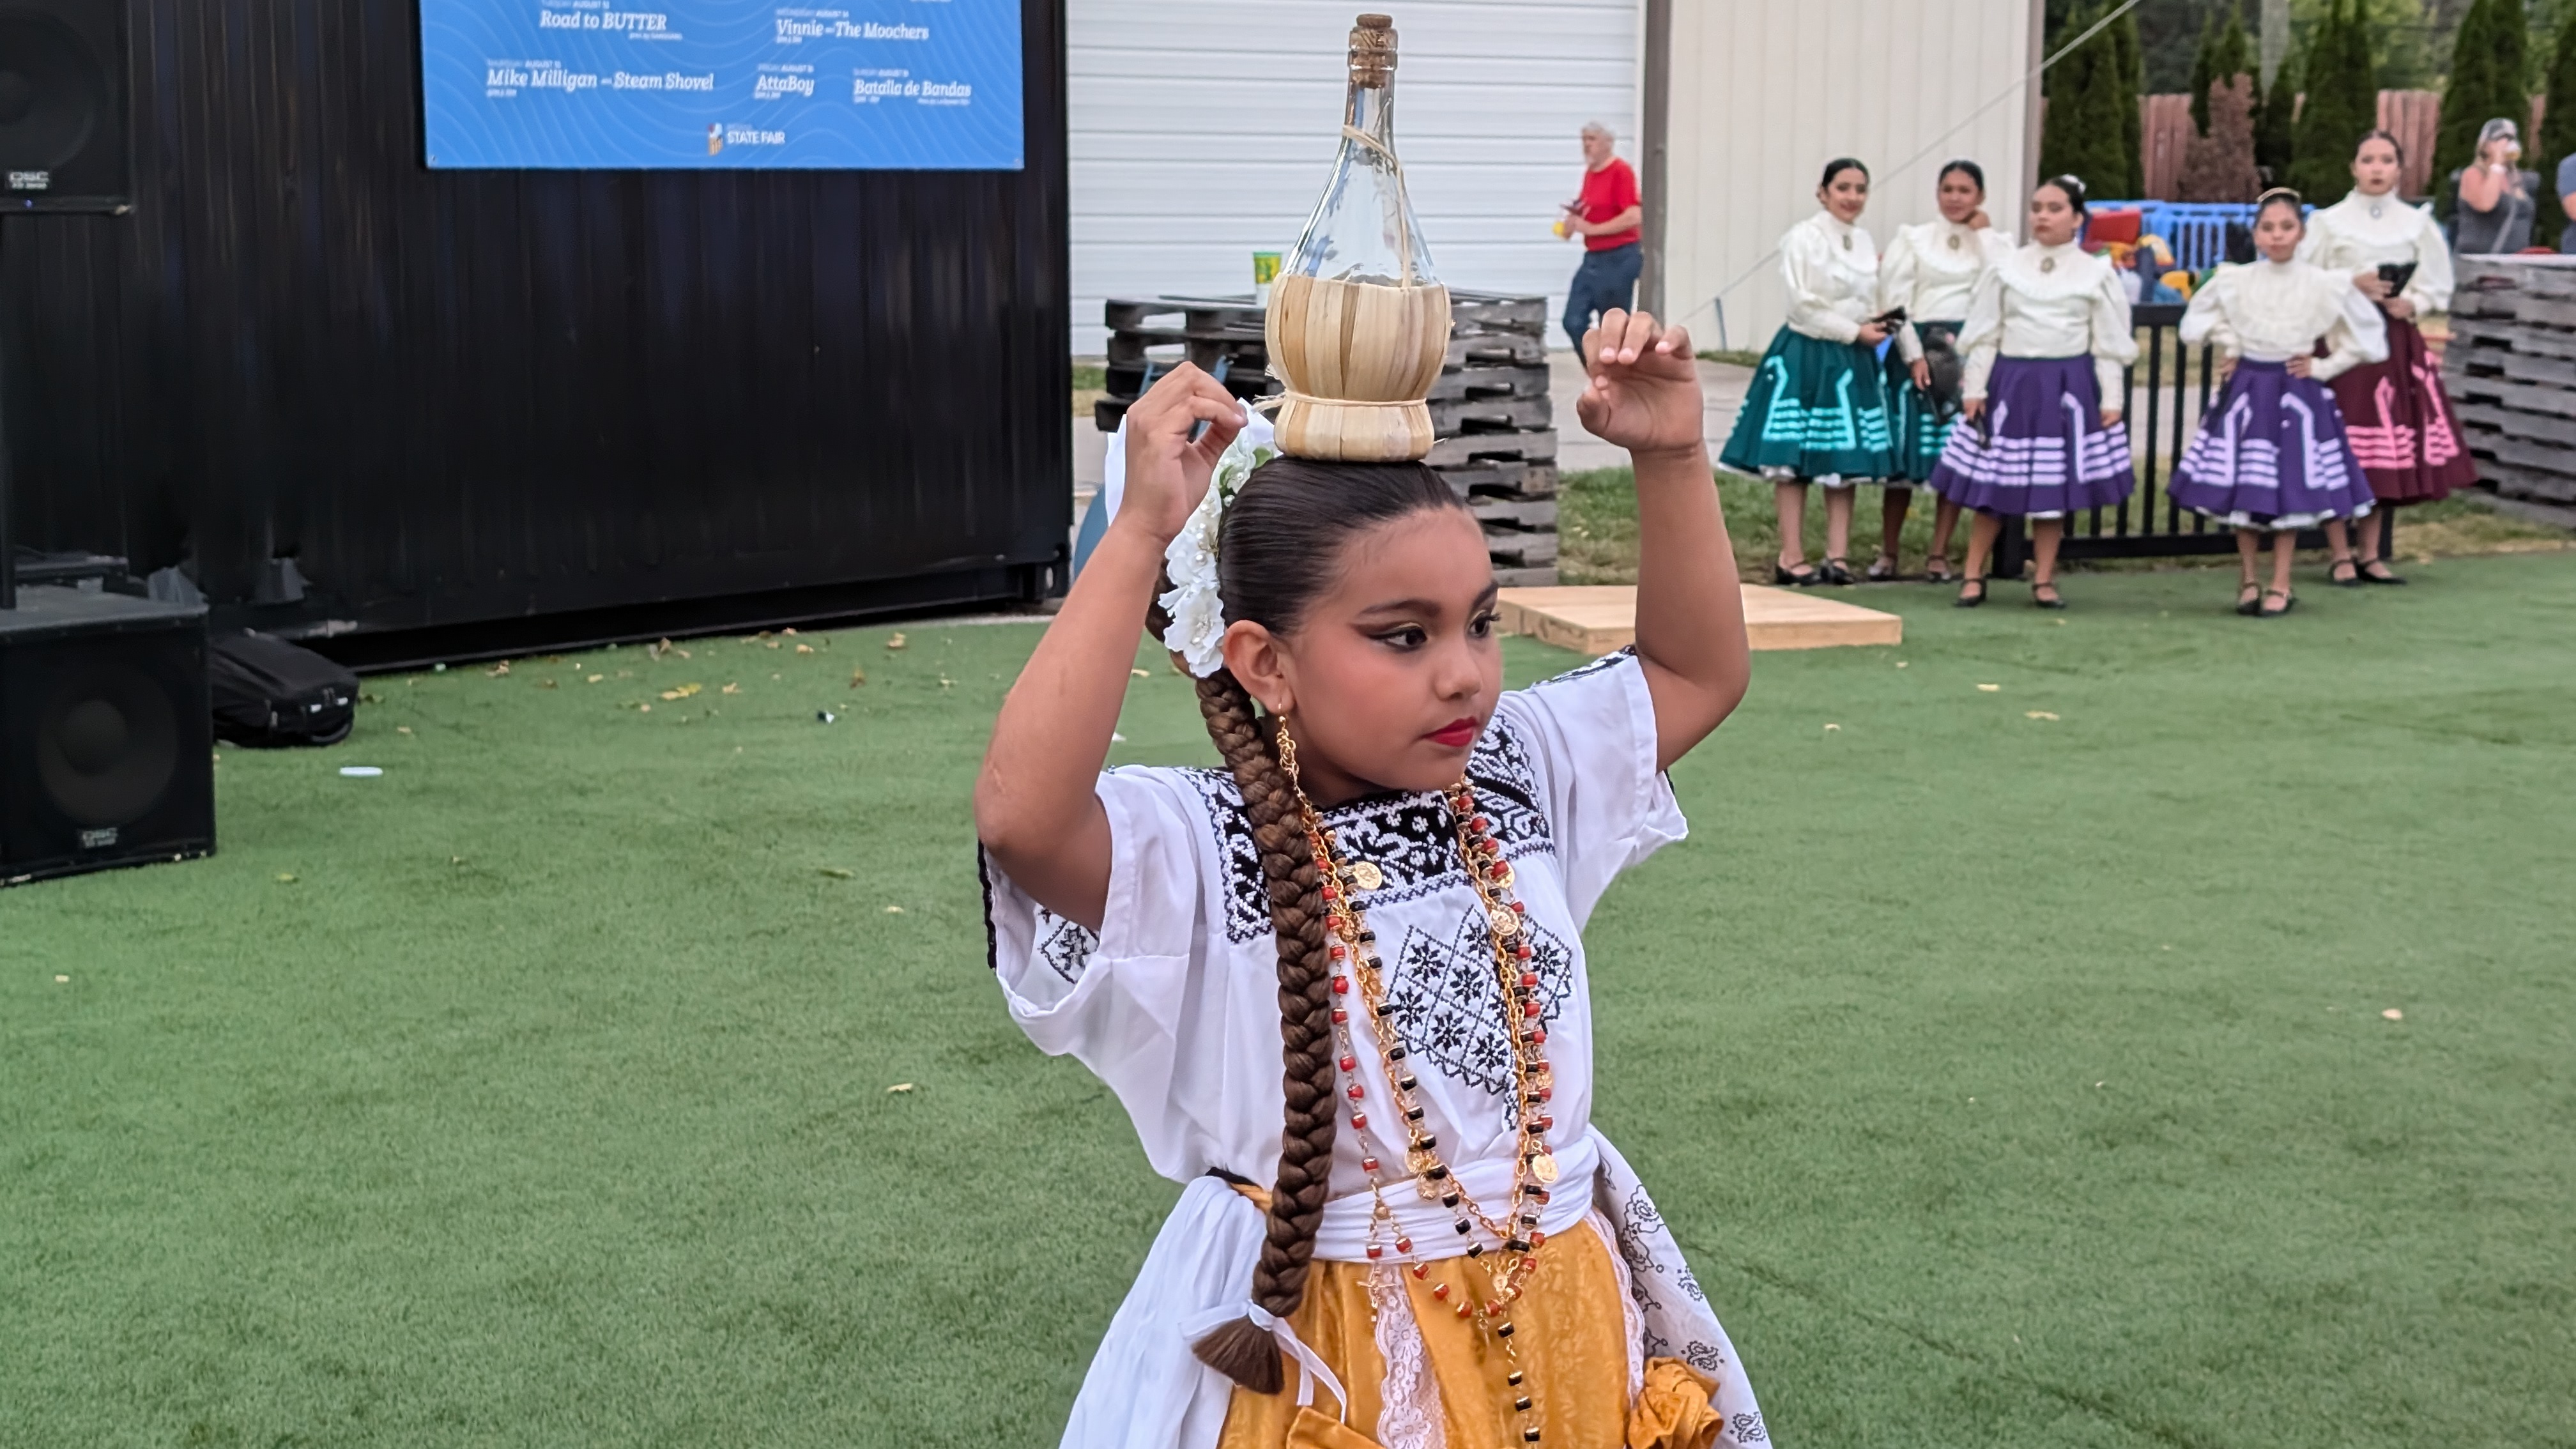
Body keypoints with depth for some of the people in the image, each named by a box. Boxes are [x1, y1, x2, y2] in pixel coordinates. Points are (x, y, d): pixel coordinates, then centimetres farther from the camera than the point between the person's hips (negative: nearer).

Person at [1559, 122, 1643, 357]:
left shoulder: (1621, 172, -12)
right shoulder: (1589, 172, 13)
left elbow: (1634, 217, -21)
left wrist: (1591, 228, -19)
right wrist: (1575, 216, 3)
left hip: (1619, 258, -8)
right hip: (1593, 257, 8)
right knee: (1574, 322, 1)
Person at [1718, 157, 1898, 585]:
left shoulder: (1864, 242, 12)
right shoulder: (1804, 239, -9)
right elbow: (1805, 307, -14)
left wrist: (1877, 325, -1)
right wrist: (1856, 332, -13)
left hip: (1852, 360, 7)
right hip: (1806, 356, -7)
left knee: (1846, 461, 6)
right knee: (1795, 459, -2)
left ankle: (1838, 556, 9)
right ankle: (1792, 557, 2)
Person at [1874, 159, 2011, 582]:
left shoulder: (1996, 242, 11)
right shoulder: (1913, 239, 7)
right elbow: (1895, 301, -1)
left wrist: (1983, 233, -2)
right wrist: (1915, 356, -10)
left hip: (1970, 354, 1)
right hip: (1917, 350, -1)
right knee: (1903, 454, -2)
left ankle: (1939, 556, 9)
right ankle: (1887, 553, 7)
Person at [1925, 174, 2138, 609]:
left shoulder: (2096, 274, 3)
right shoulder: (2006, 270, 4)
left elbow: (2108, 343, 4)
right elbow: (1984, 335, 6)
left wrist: (2111, 399, 0)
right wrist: (1973, 388, 0)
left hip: (2068, 386, 0)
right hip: (2012, 381, 0)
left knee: (2054, 488, 5)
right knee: (1992, 485, 2)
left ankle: (2044, 581, 14)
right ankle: (1973, 577, 10)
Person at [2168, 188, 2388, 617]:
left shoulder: (2324, 285, -5)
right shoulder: (2234, 281, -1)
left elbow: (2363, 335, 5)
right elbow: (2200, 320, 18)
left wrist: (2323, 366, -1)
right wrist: (2229, 349, 9)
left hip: (2296, 393, -1)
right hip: (2246, 389, 1)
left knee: (2289, 489, -1)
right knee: (2241, 488, 2)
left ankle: (2280, 585, 9)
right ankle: (2248, 580, 14)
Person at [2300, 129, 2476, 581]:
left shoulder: (2417, 224, 9)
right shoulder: (2329, 222, 1)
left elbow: (2438, 286, 10)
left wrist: (2411, 304, -8)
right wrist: (2351, 283, -14)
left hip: (2395, 340, 3)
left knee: (2386, 452, 3)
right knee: (2343, 450, -7)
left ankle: (2370, 553, 11)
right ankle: (2341, 552, 2)